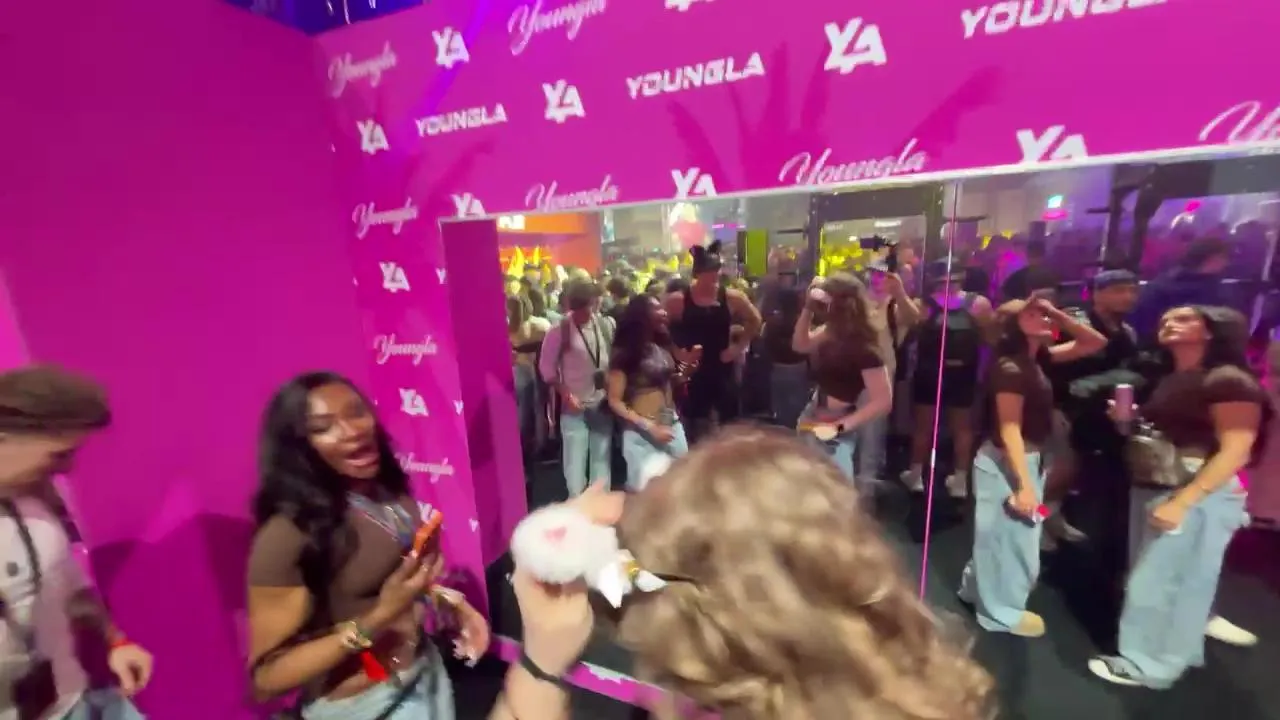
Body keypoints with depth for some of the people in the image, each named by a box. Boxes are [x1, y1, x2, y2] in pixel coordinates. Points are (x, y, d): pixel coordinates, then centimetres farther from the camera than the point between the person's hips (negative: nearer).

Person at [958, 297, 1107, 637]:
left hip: (1027, 459, 9)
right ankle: (1002, 612, 26)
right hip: (1006, 463, -9)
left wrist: (1059, 316, -1)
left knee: (1004, 534, 23)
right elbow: (1009, 430, -24)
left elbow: (1095, 343, 11)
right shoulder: (1010, 369, -22)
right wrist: (1024, 485, -24)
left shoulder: (1036, 359, 4)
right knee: (1012, 537, 7)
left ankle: (976, 586, 42)